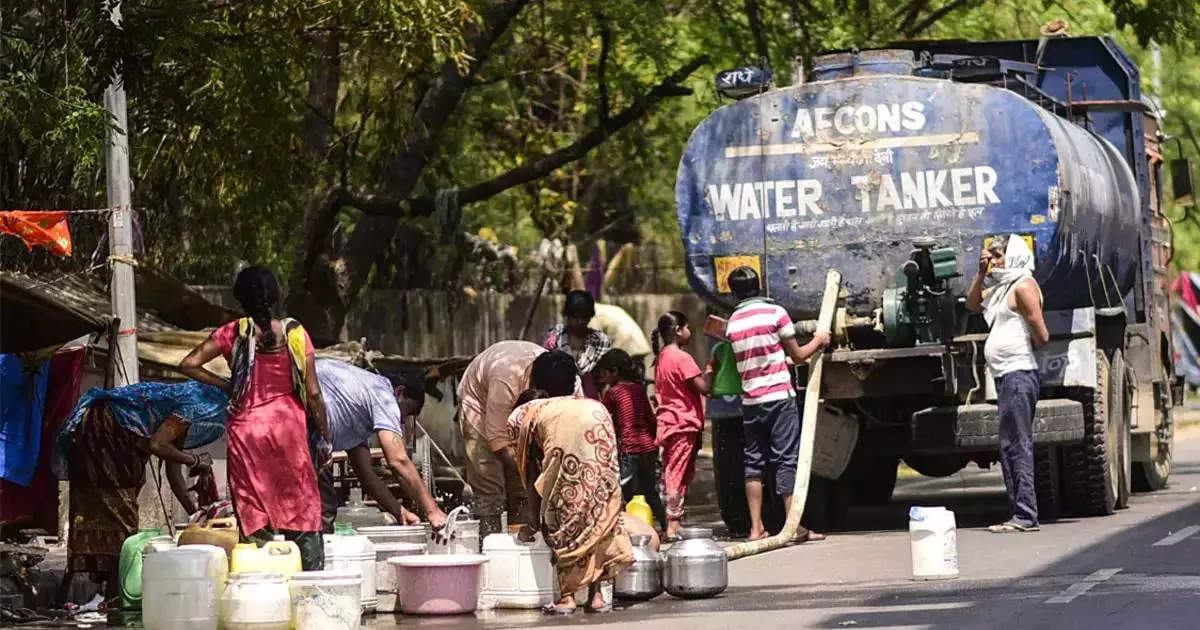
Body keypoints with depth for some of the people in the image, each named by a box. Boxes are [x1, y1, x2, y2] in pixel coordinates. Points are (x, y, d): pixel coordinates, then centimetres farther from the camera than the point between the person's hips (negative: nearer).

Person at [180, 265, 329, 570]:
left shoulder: (234, 333, -3)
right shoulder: (295, 334, -2)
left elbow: (189, 365, -6)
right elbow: (313, 393, -1)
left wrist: (225, 386, 4)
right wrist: (324, 436, 9)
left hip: (247, 426, 0)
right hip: (289, 426, 1)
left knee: (254, 518, 3)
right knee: (302, 511, 6)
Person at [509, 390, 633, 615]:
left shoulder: (519, 417, 31)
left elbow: (532, 476, 27)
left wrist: (532, 523, 36)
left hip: (565, 428, -5)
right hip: (599, 418, 5)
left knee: (563, 511, 6)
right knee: (601, 503, 12)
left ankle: (567, 596, 5)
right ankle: (596, 594, 12)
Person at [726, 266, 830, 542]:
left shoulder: (732, 323, 7)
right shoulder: (775, 313, -5)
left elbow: (740, 361, 11)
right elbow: (798, 355, 2)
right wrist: (818, 341, 20)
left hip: (749, 402, 4)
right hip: (779, 397, -4)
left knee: (754, 462, 8)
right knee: (786, 460, -4)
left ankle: (756, 528, 5)